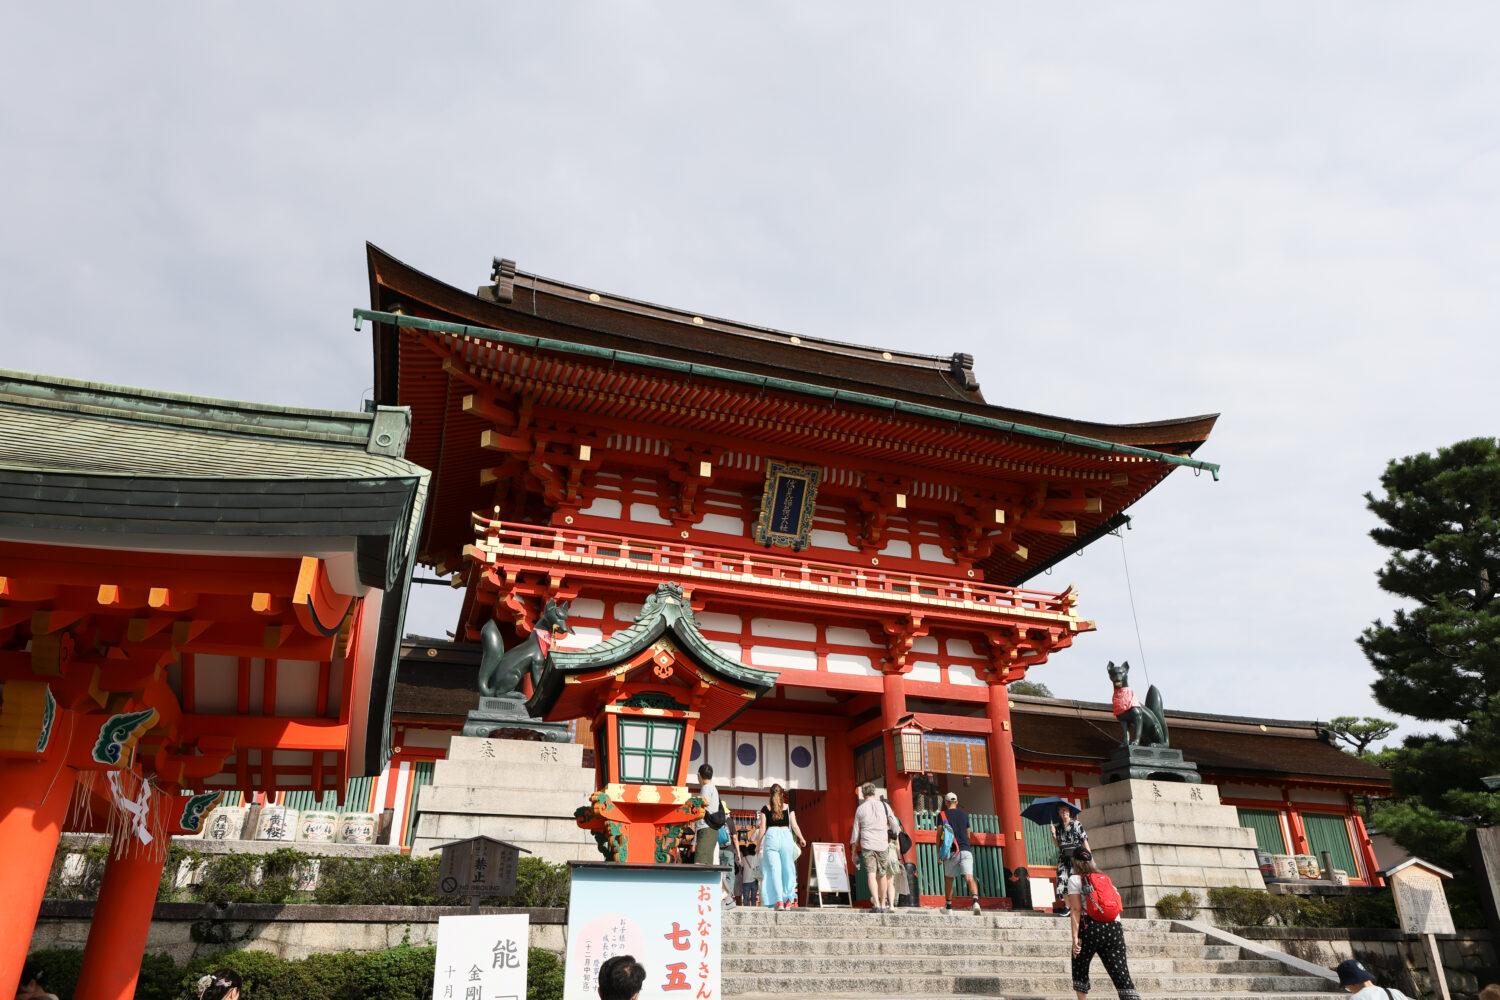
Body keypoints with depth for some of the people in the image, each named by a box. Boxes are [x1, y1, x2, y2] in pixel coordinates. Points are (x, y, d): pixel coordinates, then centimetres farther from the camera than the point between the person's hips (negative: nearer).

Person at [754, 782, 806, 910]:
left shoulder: (765, 809, 6)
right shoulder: (788, 808, 7)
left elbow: (762, 829, 3)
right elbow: (794, 826, 7)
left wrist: (758, 843, 14)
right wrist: (801, 839, 22)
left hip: (771, 837, -1)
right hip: (786, 836, 1)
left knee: (774, 869, -1)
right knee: (788, 869, 9)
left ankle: (779, 901, -8)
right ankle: (789, 900, 6)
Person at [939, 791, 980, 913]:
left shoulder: (942, 815, 3)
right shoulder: (964, 814, 14)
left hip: (951, 852, -2)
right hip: (966, 850, 2)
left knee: (949, 879, 13)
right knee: (970, 877, -8)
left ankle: (948, 906, 20)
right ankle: (975, 901, -31)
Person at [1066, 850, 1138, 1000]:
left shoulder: (1075, 879, 8)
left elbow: (1076, 909, -4)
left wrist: (1075, 936, -9)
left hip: (1090, 927, -4)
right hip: (1114, 928, 4)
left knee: (1080, 970, 15)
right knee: (1122, 975, -3)